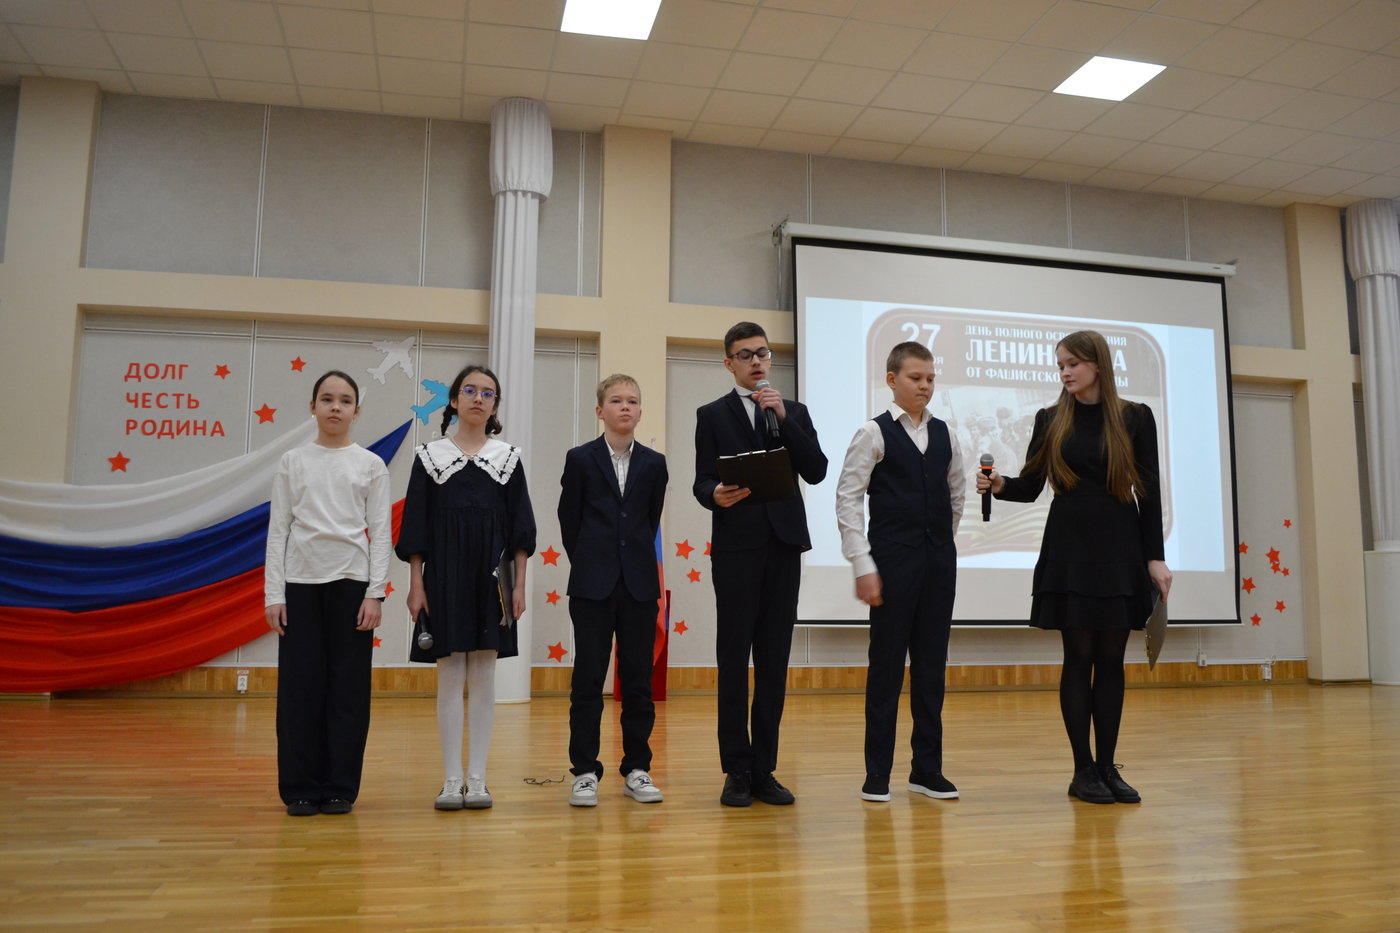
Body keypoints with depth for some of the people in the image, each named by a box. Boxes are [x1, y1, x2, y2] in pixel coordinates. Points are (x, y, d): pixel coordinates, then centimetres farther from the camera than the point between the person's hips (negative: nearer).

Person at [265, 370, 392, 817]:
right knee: (300, 686, 2)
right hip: (301, 583, 1)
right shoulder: (292, 463, 7)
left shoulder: (371, 465, 5)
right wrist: (273, 593, -2)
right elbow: (278, 529, 5)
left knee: (349, 686, 2)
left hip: (351, 582, 0)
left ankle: (340, 788, 12)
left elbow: (380, 532, 2)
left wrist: (375, 593, -6)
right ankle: (300, 788, 13)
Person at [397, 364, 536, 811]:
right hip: (445, 576, -1)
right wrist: (416, 584, -3)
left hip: (491, 578, 1)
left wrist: (519, 584, -1)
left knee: (483, 676, 3)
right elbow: (416, 524, 3)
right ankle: (451, 780, 10)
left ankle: (477, 779, 11)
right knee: (450, 676, 1)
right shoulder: (430, 456, 4)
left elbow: (519, 527, 5)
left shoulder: (508, 457, 7)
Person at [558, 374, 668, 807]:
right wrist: (588, 564, 8)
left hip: (639, 584, 2)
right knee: (588, 679, 2)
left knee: (638, 679, 6)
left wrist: (634, 561, 11)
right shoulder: (580, 459, 2)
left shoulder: (654, 463, 7)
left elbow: (651, 520, 12)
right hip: (592, 585, -2)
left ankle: (637, 769, 16)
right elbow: (569, 520, 5)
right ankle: (585, 771, 10)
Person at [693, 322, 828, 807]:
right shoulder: (712, 415, 8)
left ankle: (764, 769, 12)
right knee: (734, 660, 0)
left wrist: (783, 418, -6)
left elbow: (816, 472, 2)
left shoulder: (794, 412, 15)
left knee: (774, 661, 4)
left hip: (784, 544, 2)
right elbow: (702, 481, 1)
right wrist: (715, 495, -22)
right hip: (736, 546, -2)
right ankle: (737, 771, 7)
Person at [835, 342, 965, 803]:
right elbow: (847, 498, -8)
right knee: (886, 665, 0)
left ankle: (927, 768, 20)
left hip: (939, 560, 5)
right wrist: (863, 566, -13)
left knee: (932, 664, 9)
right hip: (892, 561, -5)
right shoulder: (874, 433, -5)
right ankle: (877, 773, 11)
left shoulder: (945, 435, 10)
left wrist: (942, 540, 15)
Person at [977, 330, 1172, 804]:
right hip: (1069, 548, 0)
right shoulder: (1051, 420, 5)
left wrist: (1156, 557, -2)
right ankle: (1083, 771, 9)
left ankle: (1108, 767, 14)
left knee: (1111, 659, 5)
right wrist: (1000, 484, -16)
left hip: (1120, 549, 1)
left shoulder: (1135, 417, 3)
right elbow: (1030, 486, 5)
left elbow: (1149, 492, 2)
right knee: (1079, 657, 0)